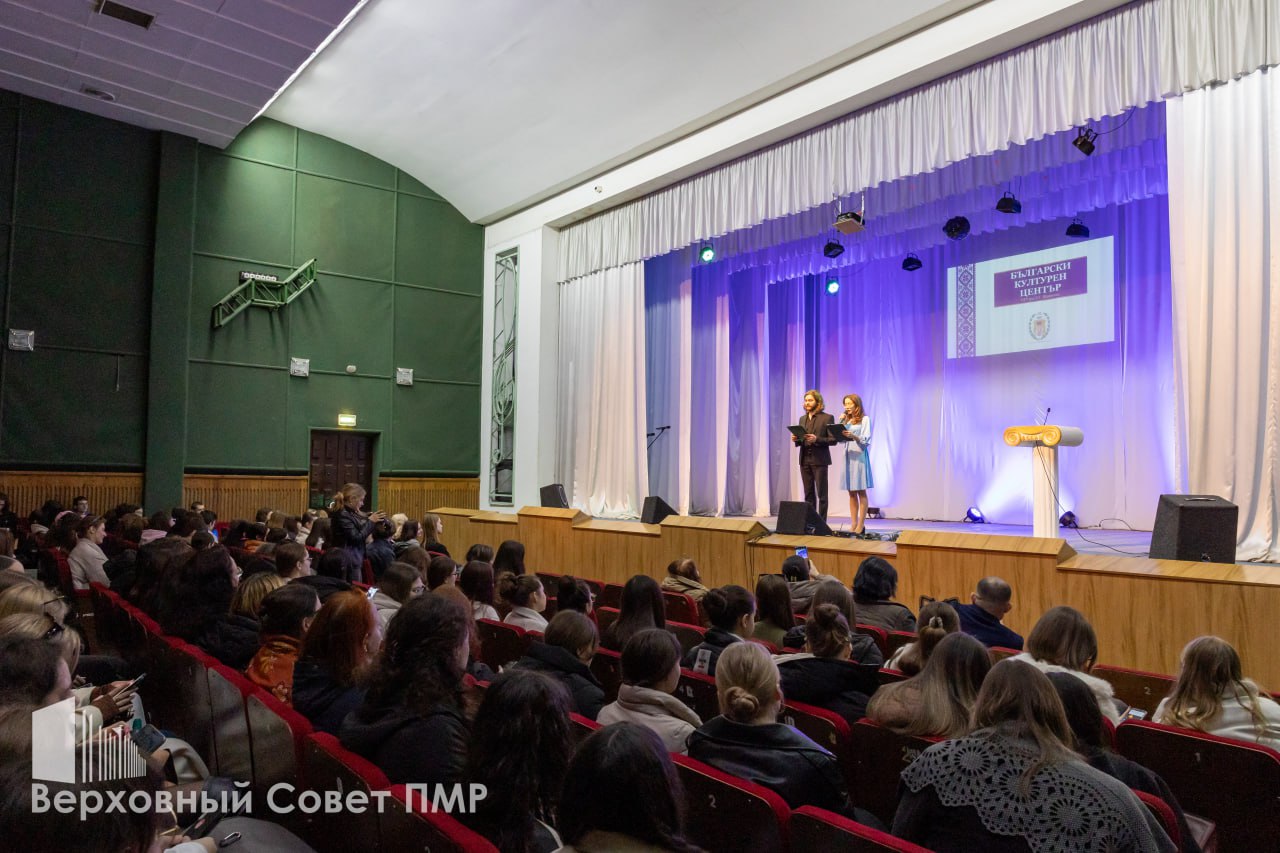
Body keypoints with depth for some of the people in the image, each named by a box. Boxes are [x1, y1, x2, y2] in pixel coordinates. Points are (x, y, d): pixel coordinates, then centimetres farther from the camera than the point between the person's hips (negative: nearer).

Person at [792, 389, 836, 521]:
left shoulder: (827, 418, -2)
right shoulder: (802, 419, 16)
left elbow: (833, 440, -7)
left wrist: (817, 439, -20)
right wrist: (796, 440, -2)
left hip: (819, 460, -5)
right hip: (805, 460, 5)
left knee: (821, 494, -3)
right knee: (808, 495, 7)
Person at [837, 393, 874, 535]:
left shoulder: (865, 419, 0)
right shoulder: (846, 420, 17)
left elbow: (866, 440, -10)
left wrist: (854, 436, -26)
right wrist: (841, 423, 2)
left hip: (860, 456, -6)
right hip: (848, 456, 6)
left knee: (861, 491, -5)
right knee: (851, 492, 5)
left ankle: (861, 525, -6)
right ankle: (853, 524, 6)